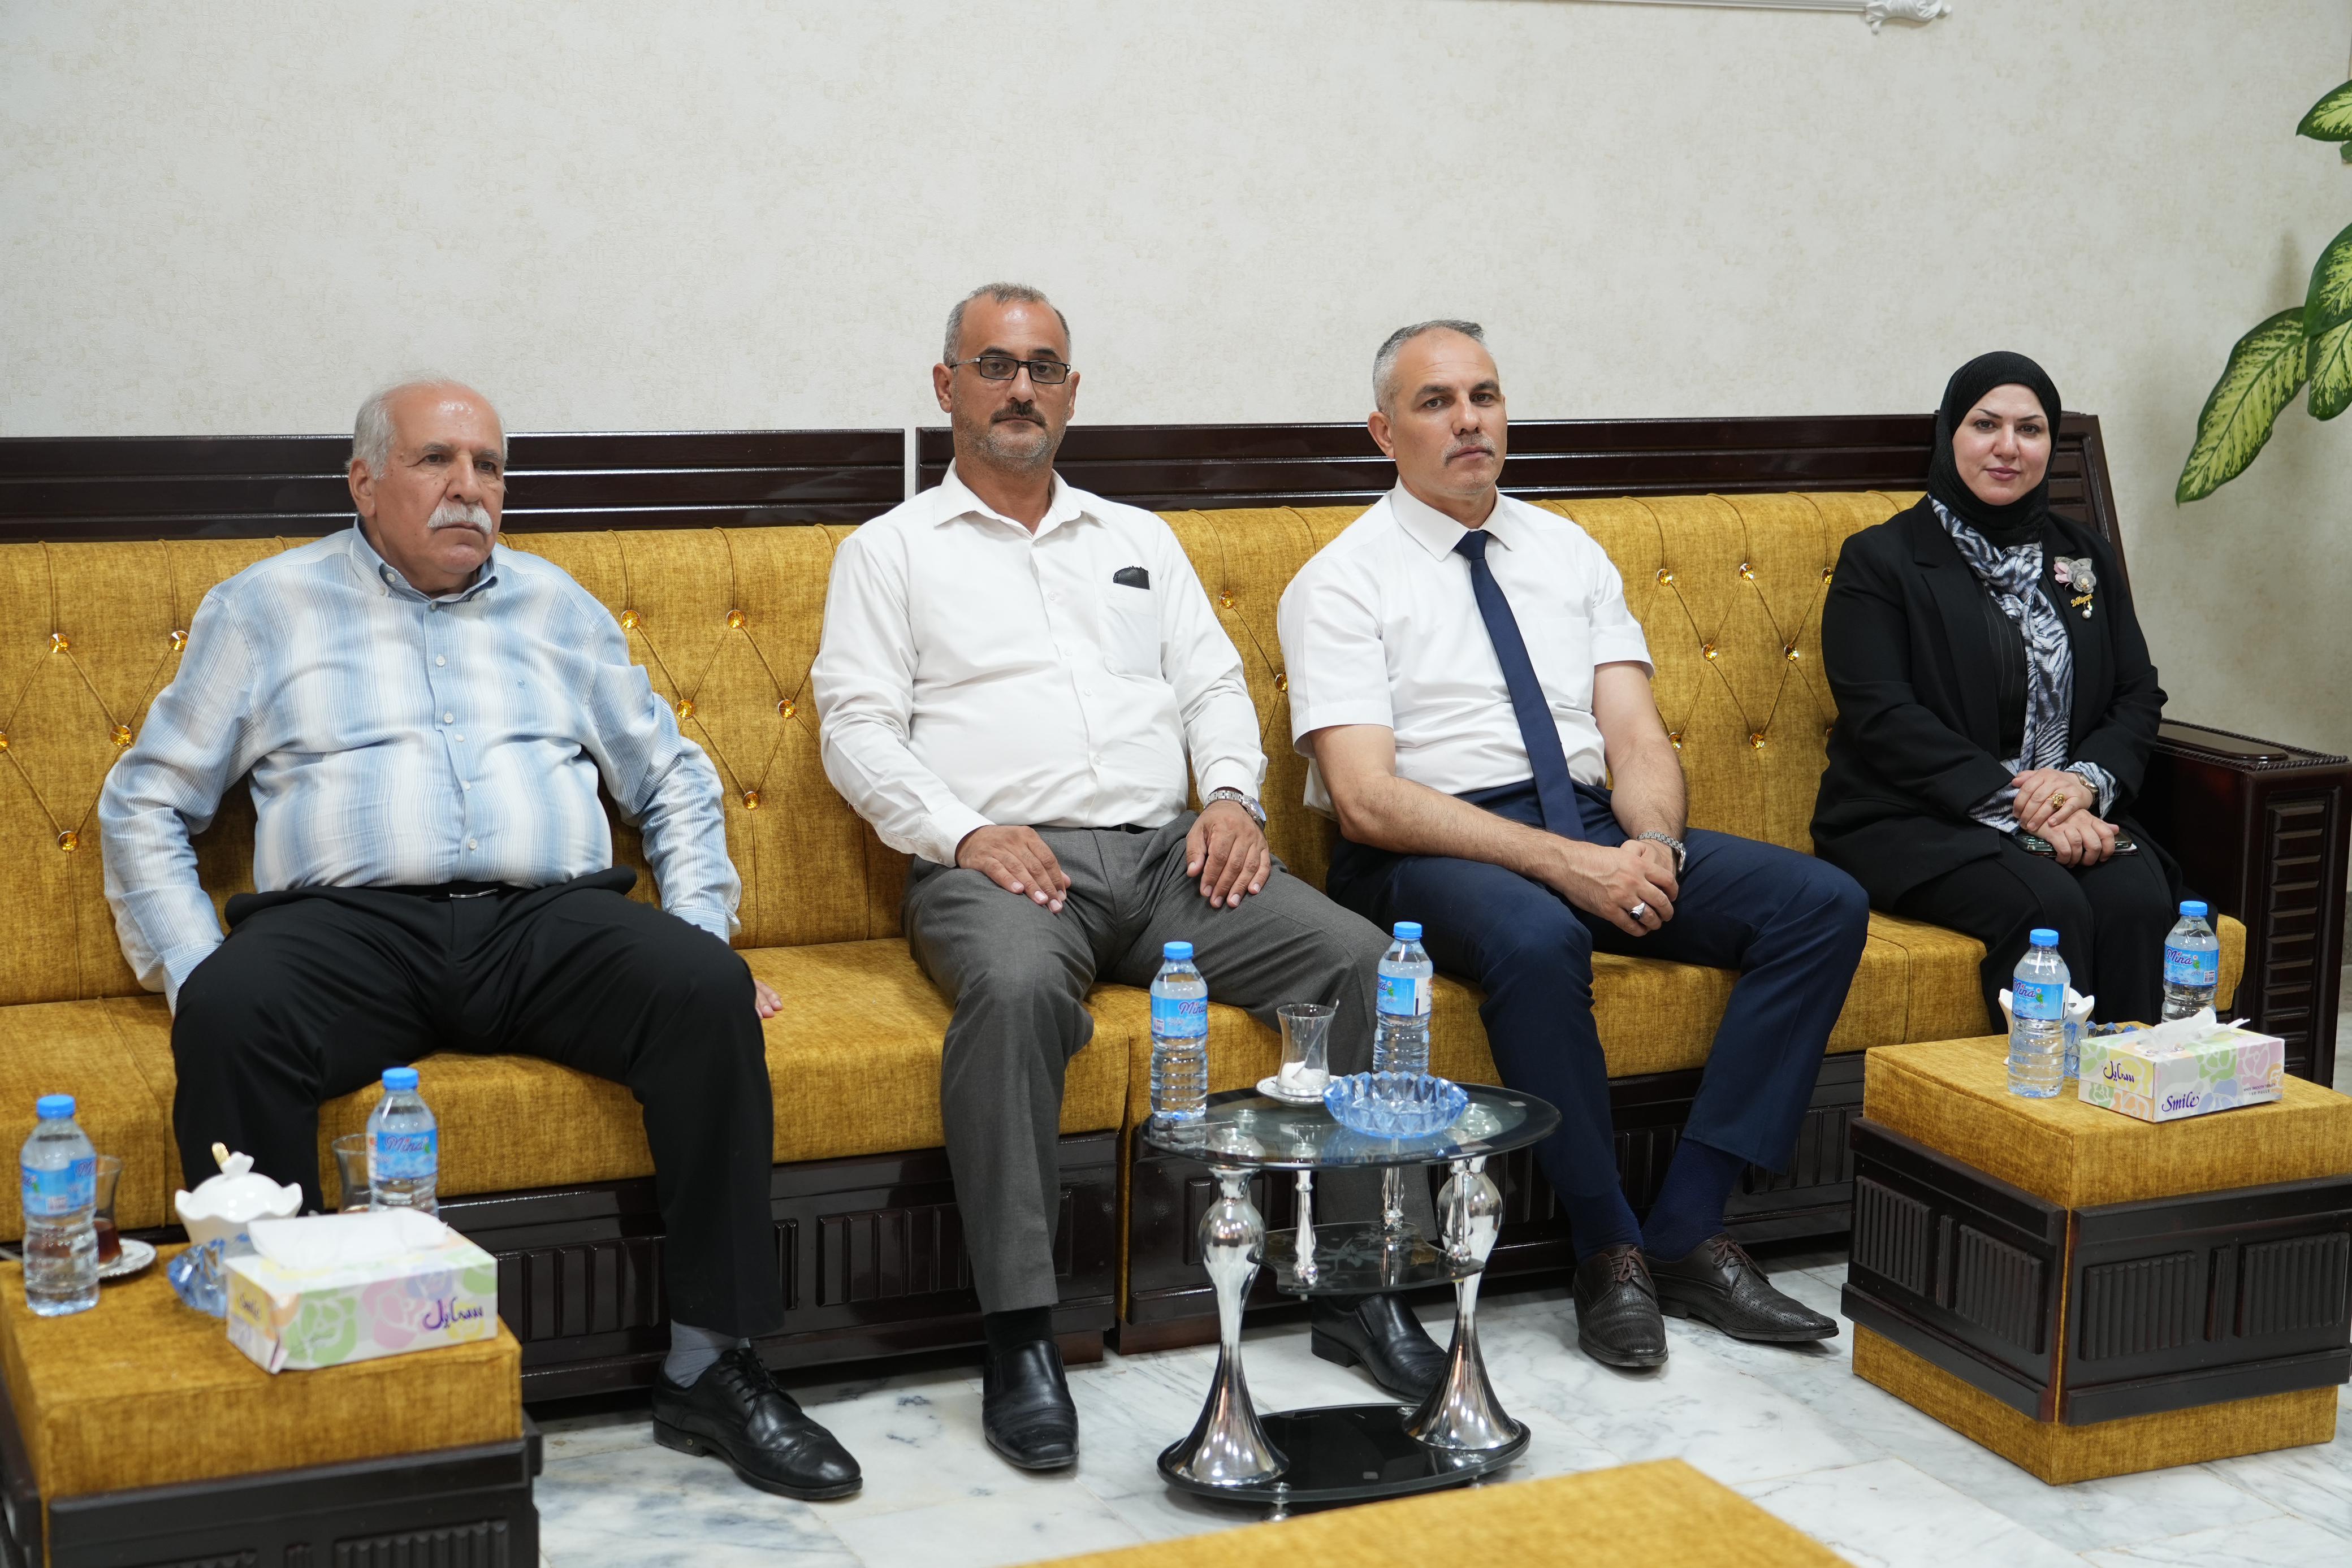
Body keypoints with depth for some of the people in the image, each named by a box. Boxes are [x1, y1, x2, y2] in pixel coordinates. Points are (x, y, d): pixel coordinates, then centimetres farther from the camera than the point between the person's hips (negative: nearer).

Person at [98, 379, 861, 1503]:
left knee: (710, 996, -28)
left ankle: (710, 1368, -23)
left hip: (549, 917, 2)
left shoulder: (556, 607, 23)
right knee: (229, 1016, -35)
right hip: (346, 920, -1)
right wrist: (190, 972, -2)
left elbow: (674, 780, 25)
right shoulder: (266, 607, 16)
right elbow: (146, 800, 14)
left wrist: (702, 932, 9)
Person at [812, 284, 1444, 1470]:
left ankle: (1363, 1291, -14)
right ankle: (1020, 1338, -32)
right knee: (1016, 988, -39)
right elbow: (856, 727, 2)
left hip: (1166, 850, 4)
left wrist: (1233, 796, -2)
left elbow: (1214, 686, 19)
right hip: (994, 861, -4)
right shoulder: (890, 552, 14)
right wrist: (964, 831, -14)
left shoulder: (1139, 540, 27)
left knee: (1356, 955, -19)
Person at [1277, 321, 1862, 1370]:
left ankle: (1689, 1232, -14)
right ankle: (1609, 1254, -18)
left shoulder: (1567, 554, 16)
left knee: (1824, 904, -15)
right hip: (1428, 856, -6)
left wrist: (1652, 844, -15)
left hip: (1595, 826, 6)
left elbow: (1639, 741, 9)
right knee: (1536, 940, -40)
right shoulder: (1343, 583, -1)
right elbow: (1367, 800, -13)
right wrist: (1563, 862, -22)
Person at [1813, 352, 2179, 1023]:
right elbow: (1882, 717, -10)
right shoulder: (1880, 560, 2)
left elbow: (2139, 696, 14)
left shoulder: (2086, 558, 19)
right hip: (1918, 822, -4)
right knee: (2048, 906, -32)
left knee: (2137, 899, -27)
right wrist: (2015, 806, -18)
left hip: (2073, 813, 4)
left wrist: (2088, 779, -9)